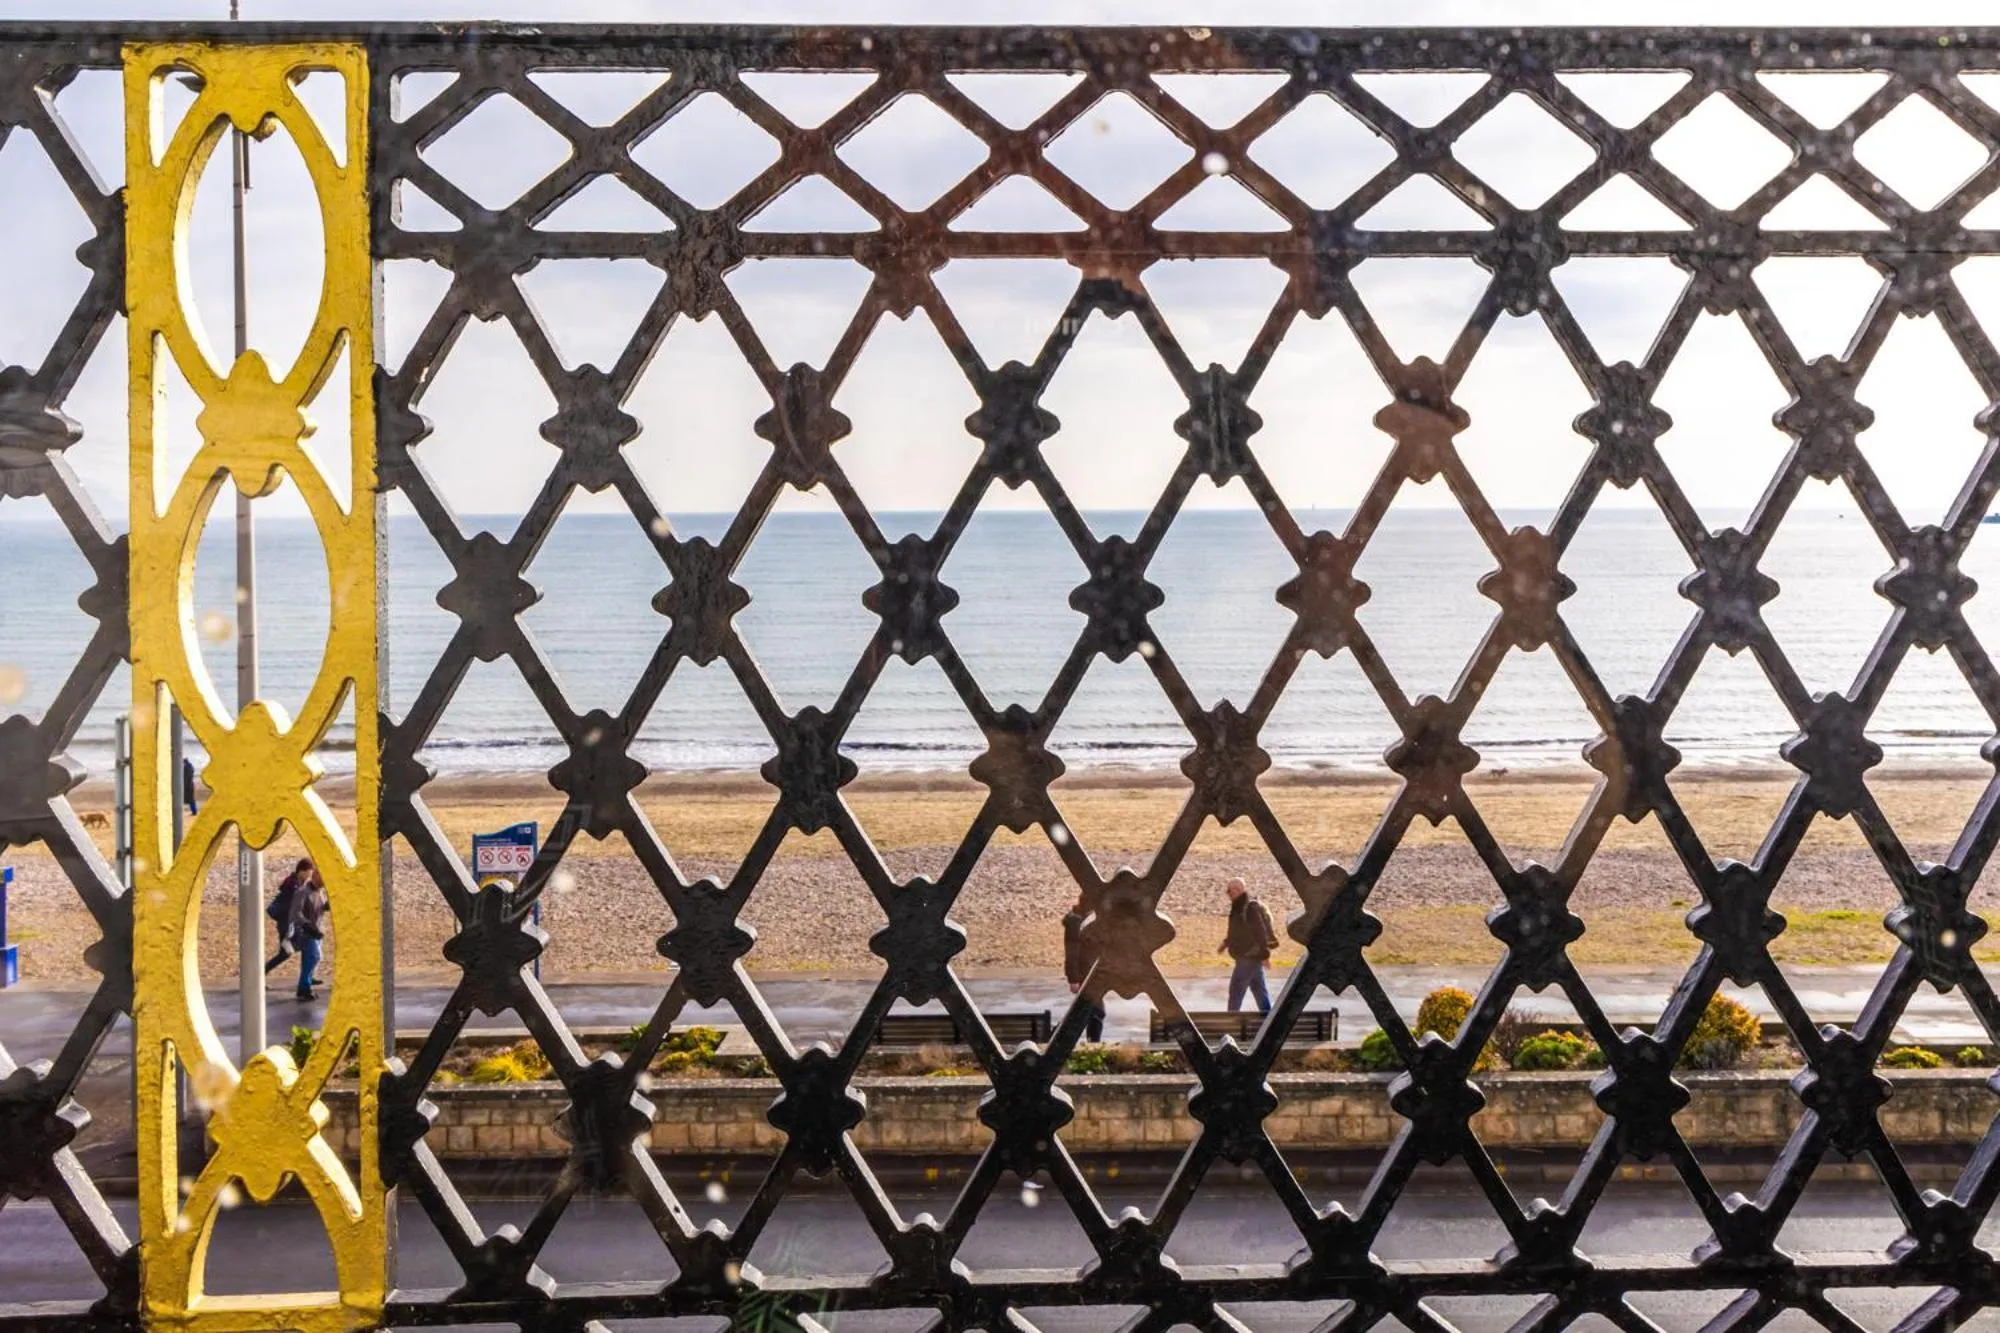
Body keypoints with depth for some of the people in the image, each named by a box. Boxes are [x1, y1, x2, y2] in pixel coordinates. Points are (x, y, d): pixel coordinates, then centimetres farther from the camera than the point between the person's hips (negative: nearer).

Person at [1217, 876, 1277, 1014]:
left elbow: (1260, 931, -21)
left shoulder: (1250, 908, -18)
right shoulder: (1240, 907, 13)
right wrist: (1226, 943, 17)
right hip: (1248, 956, 10)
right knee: (1259, 989, 13)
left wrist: (1264, 954, -22)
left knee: (1236, 989, -7)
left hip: (1250, 957, -10)